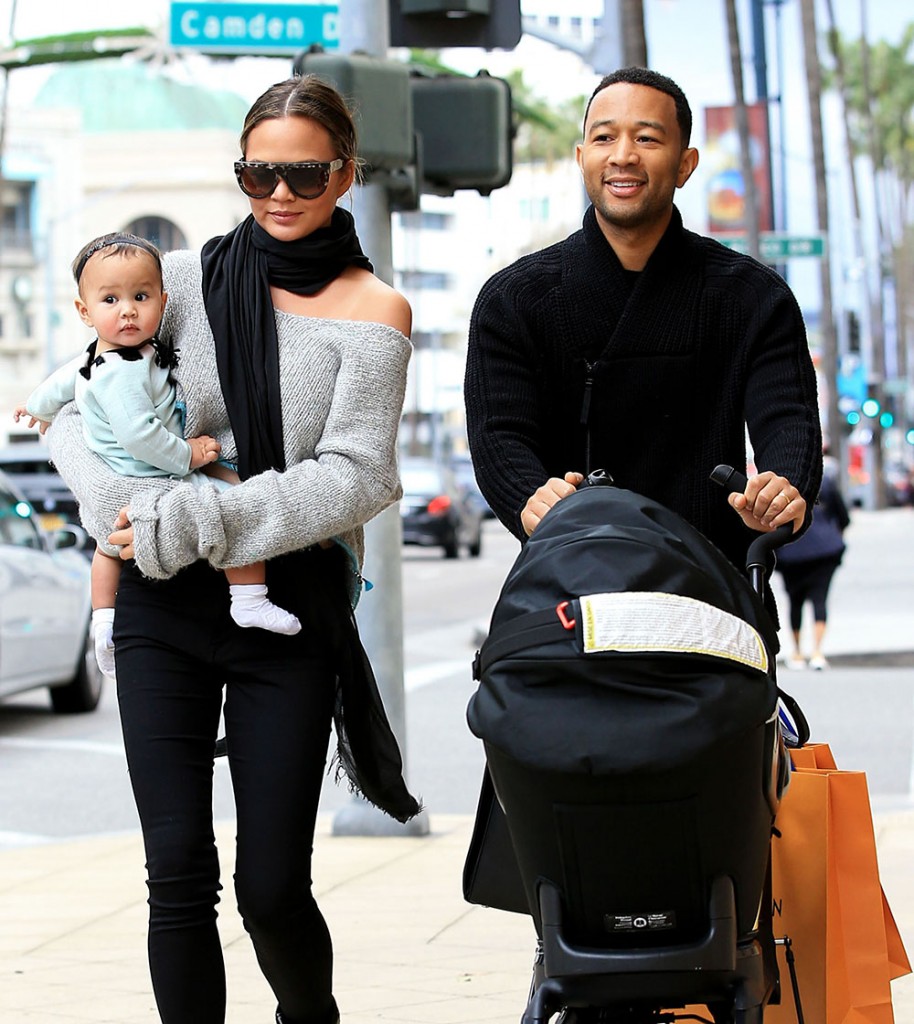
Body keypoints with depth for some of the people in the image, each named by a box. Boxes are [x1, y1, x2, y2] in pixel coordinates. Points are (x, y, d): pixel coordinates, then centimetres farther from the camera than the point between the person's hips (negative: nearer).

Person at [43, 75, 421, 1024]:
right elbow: (71, 409, 6)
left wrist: (196, 524, -19)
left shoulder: (371, 310, 0)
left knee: (271, 885, 0)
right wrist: (123, 510, -13)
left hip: (290, 604, -1)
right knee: (179, 872, -5)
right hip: (164, 602, 2)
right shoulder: (189, 277, 6)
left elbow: (354, 476, -10)